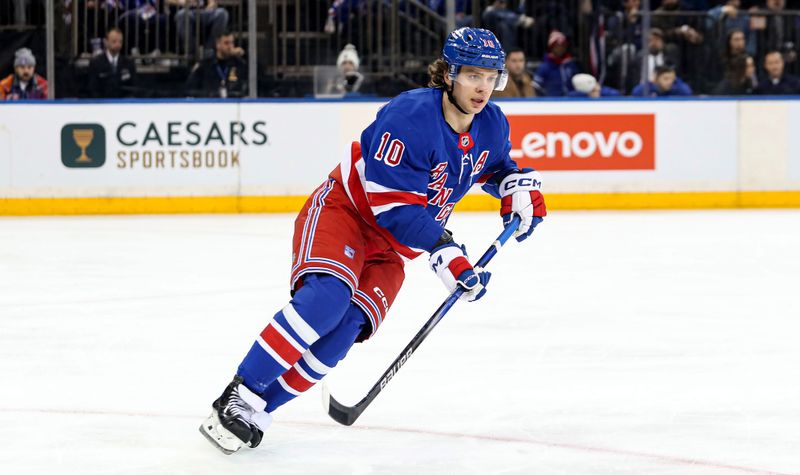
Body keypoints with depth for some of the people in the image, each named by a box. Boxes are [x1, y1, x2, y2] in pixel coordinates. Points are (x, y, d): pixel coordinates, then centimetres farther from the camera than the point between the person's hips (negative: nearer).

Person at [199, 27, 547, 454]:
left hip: (390, 244, 6)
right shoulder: (410, 116, -26)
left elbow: (496, 164, 23)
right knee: (326, 297, -33)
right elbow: (394, 203, -28)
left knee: (347, 327, -19)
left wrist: (519, 185, 2)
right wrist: (444, 252, -31)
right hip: (343, 210, -6)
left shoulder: (491, 125, -2)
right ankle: (239, 396, -27)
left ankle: (257, 411, -13)